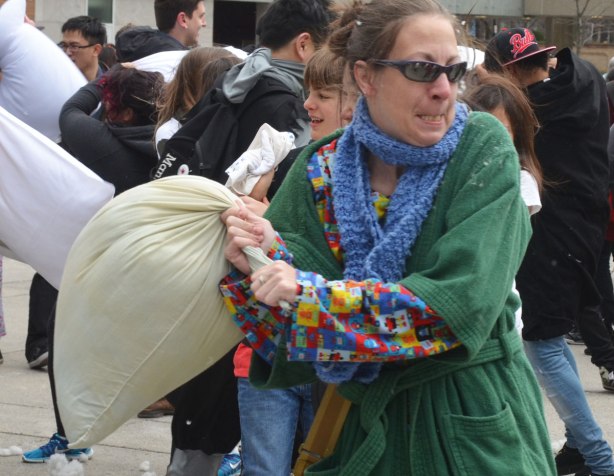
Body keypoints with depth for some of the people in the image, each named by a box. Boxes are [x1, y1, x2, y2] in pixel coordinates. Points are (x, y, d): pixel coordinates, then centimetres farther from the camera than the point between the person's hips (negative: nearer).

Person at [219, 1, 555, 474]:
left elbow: (463, 305, -22)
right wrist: (268, 261, -23)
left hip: (472, 420, -3)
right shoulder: (320, 171, -4)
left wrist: (310, 296, -27)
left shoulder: (484, 148, -11)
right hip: (368, 420, 3)